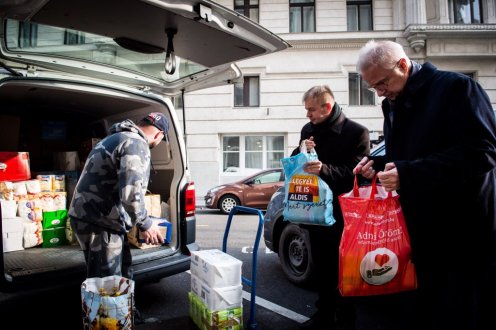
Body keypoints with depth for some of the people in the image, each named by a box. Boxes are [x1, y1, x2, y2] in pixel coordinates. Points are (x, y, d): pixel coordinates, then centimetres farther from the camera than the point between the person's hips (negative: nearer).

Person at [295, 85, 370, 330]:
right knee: (322, 268, 17)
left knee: (342, 269, 7)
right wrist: (301, 152, -8)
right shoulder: (308, 130, 9)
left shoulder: (357, 132, -9)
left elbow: (357, 171, -16)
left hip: (341, 214, -5)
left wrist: (324, 169, -30)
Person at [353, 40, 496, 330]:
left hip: (462, 232, -7)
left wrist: (407, 172, -24)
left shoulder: (456, 87, -10)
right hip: (422, 230, 7)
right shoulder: (393, 103, 14)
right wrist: (379, 165, 1)